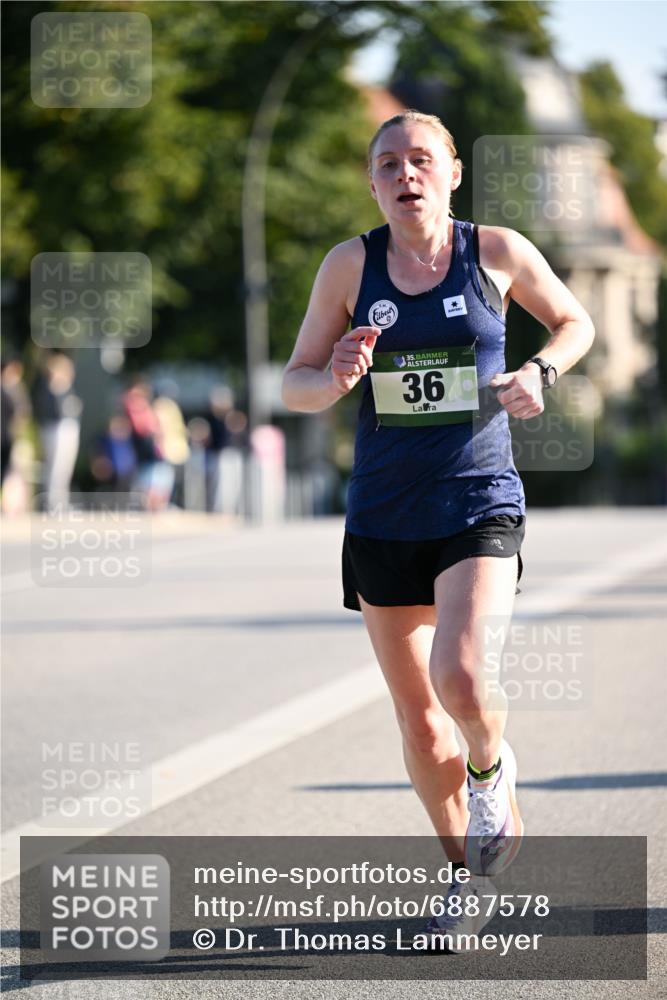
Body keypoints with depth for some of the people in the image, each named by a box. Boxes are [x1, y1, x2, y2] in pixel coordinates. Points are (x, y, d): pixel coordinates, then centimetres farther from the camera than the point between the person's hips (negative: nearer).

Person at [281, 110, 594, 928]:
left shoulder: (497, 252, -1)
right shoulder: (350, 265, 0)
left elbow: (575, 322, 15)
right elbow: (294, 386, 4)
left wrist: (538, 370, -5)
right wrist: (337, 379, -18)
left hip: (480, 504, -2)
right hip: (383, 517, 2)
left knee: (462, 680, -23)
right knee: (418, 722, 7)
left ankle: (490, 768, 13)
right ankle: (468, 866, 29)